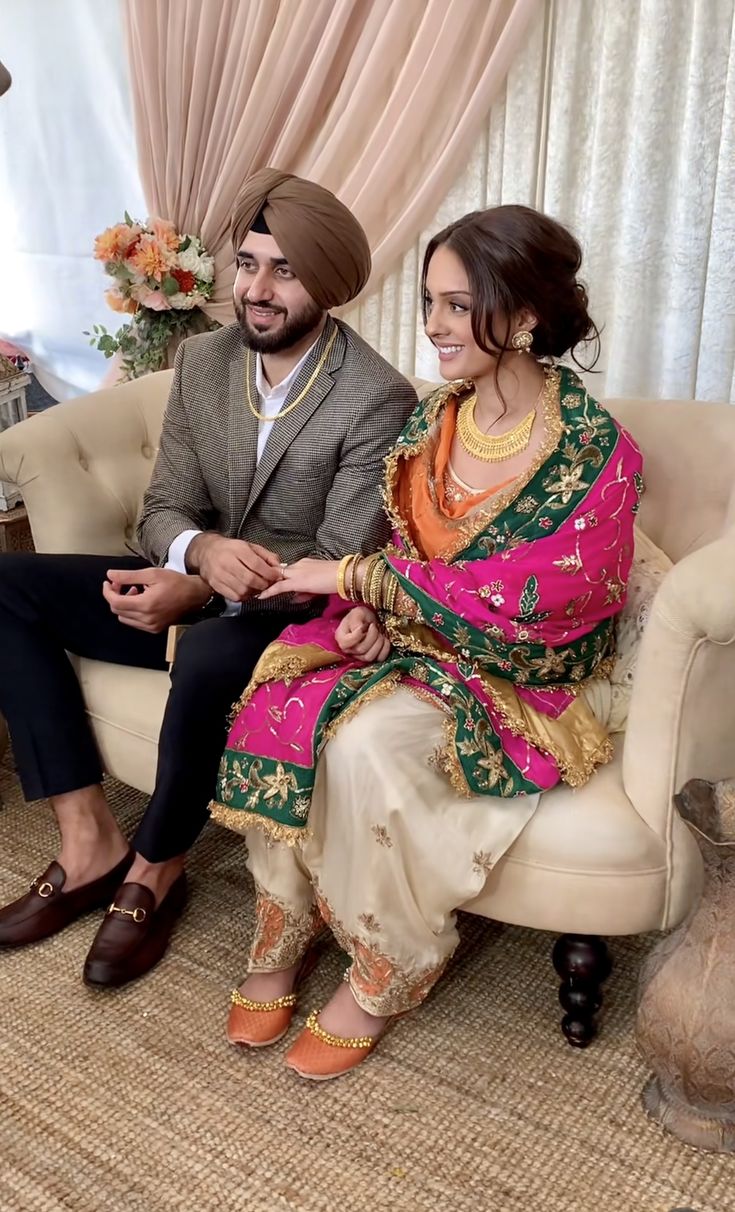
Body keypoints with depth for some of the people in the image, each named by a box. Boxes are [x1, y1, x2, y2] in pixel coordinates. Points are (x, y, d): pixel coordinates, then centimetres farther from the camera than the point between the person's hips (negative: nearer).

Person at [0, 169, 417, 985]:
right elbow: (163, 509, 0)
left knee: (210, 655, -39)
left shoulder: (378, 400, -17)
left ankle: (154, 869, -9)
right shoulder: (202, 361, 1)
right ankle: (89, 840, -9)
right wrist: (200, 551, -26)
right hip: (199, 587, 7)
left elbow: (342, 568, -20)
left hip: (297, 615, -6)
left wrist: (199, 591, -31)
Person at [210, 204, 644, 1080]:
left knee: (363, 740, -32)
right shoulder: (433, 418, 3)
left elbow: (517, 600, -21)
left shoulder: (596, 453, -16)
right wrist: (371, 608, -10)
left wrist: (355, 576, -18)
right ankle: (282, 939, -4)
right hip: (409, 641, 6)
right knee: (279, 702, -22)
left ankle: (385, 974, -7)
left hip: (516, 679, -5)